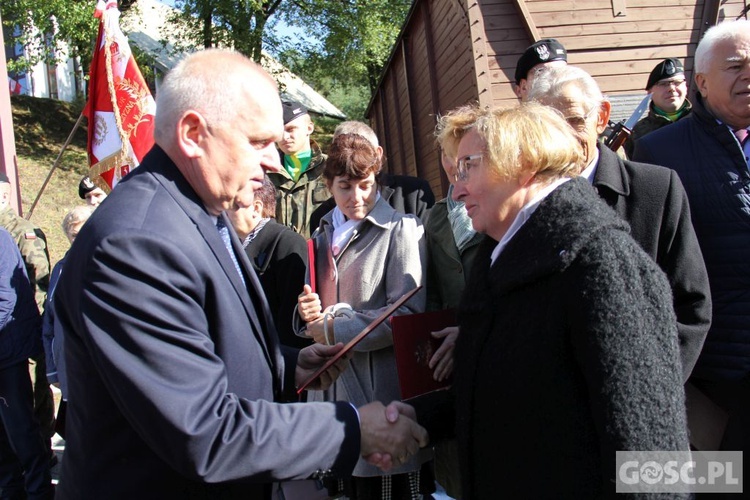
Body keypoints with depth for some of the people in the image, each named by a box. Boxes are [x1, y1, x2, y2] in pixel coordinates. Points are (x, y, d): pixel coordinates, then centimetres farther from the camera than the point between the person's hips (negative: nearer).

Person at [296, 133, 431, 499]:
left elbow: (409, 313, -16)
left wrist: (335, 329, -13)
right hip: (332, 386, 6)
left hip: (382, 393, -5)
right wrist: (308, 314, -3)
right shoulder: (324, 234, 13)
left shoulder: (400, 229, -6)